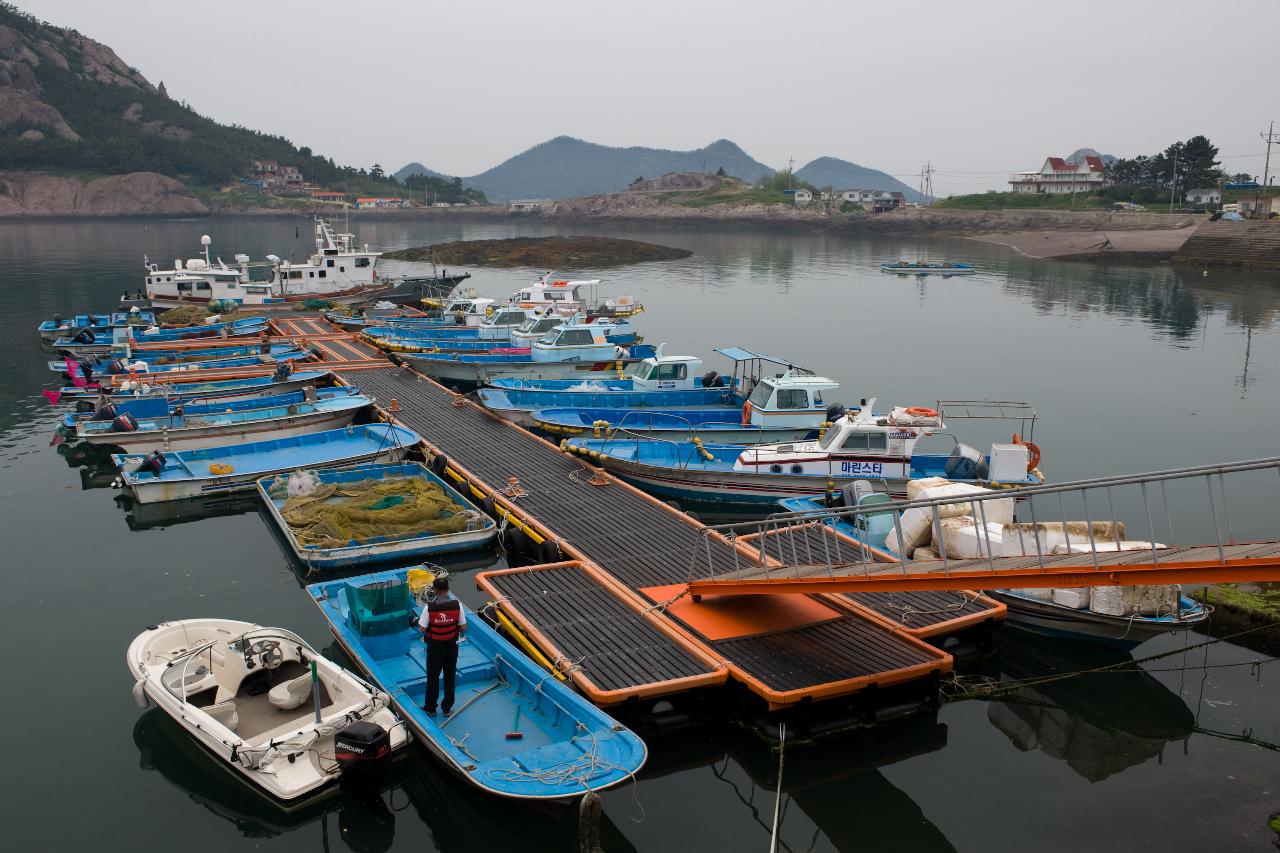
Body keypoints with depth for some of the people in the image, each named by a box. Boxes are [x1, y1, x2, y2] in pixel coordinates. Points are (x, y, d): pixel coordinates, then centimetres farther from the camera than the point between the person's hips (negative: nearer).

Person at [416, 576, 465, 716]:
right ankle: (447, 708, 27)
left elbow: (422, 629, -16)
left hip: (435, 646, -2)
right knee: (450, 677, 16)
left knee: (433, 677, 14)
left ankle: (430, 708, 27)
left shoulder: (430, 607, -21)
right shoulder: (457, 605, -15)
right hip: (452, 645, 2)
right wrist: (461, 635, 12)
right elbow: (463, 627, -9)